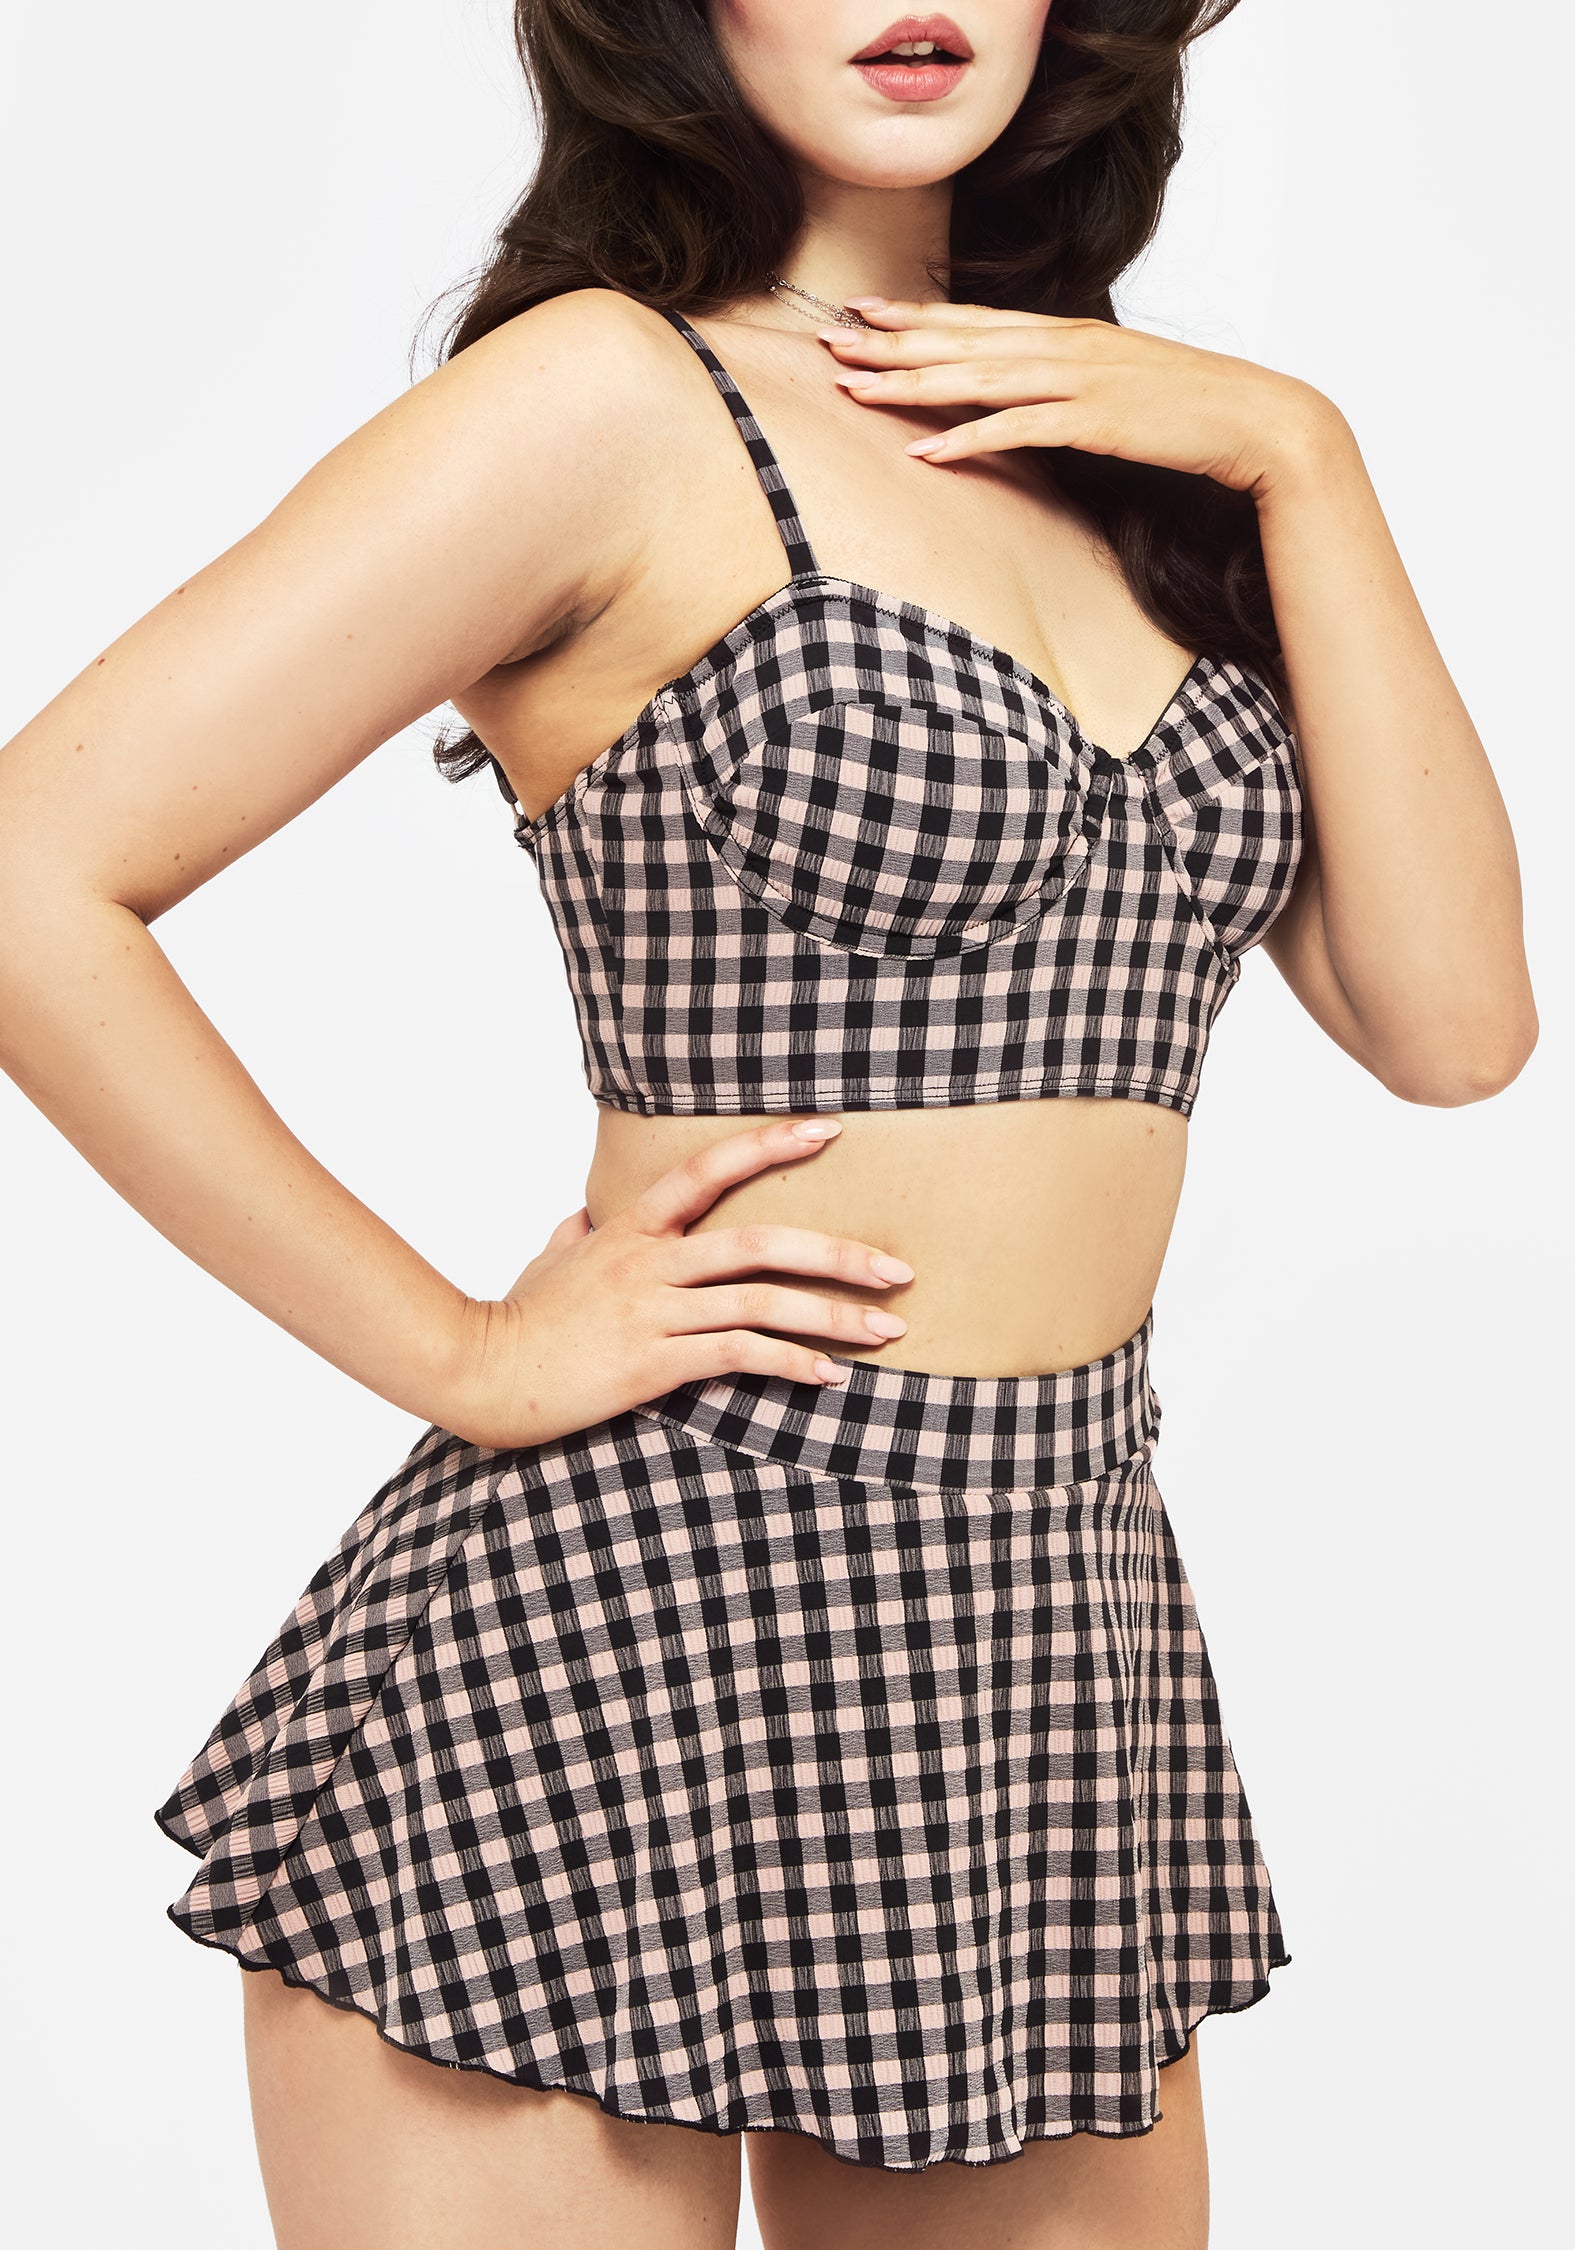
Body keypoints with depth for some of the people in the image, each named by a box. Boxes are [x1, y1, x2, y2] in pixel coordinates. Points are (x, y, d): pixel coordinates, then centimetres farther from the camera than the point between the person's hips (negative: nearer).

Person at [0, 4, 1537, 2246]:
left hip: (1059, 1646, 7)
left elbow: (1451, 1019, 3)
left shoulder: (1103, 452, 12)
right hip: (630, 1642, -6)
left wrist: (1294, 451, -1)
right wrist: (460, 1357, -12)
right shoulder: (614, 397, -8)